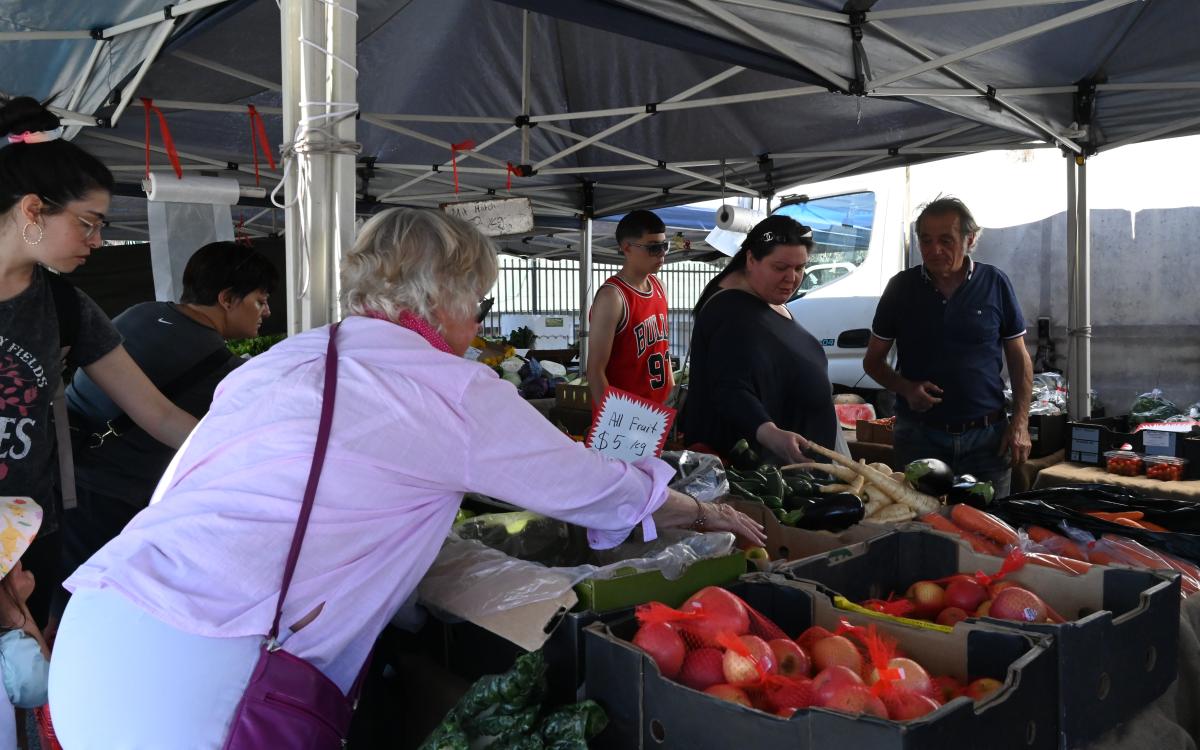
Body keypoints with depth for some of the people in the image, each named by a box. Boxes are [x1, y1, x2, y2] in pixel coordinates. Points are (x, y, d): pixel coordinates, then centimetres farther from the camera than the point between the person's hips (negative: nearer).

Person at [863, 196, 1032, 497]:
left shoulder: (995, 283, 2)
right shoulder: (902, 287, 1)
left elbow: (1019, 358, 7)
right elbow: (873, 361, 7)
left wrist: (1020, 422, -3)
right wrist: (906, 388, -12)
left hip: (986, 437, 0)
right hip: (919, 435, 0)